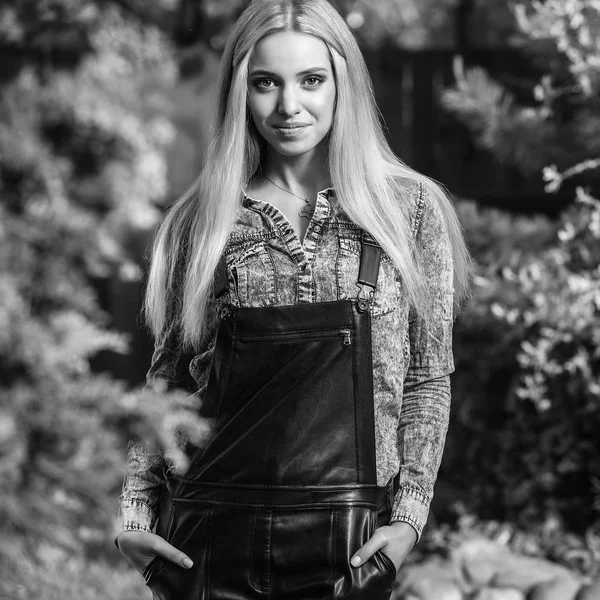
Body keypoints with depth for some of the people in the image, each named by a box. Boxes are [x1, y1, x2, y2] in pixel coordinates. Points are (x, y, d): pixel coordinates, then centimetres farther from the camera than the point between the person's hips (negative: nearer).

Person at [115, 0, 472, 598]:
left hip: (348, 545, -1)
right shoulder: (198, 222, 5)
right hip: (211, 537, 1)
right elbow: (166, 378, 11)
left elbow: (427, 381, 3)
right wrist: (132, 512, 2)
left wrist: (409, 516, -5)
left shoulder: (411, 208, 2)